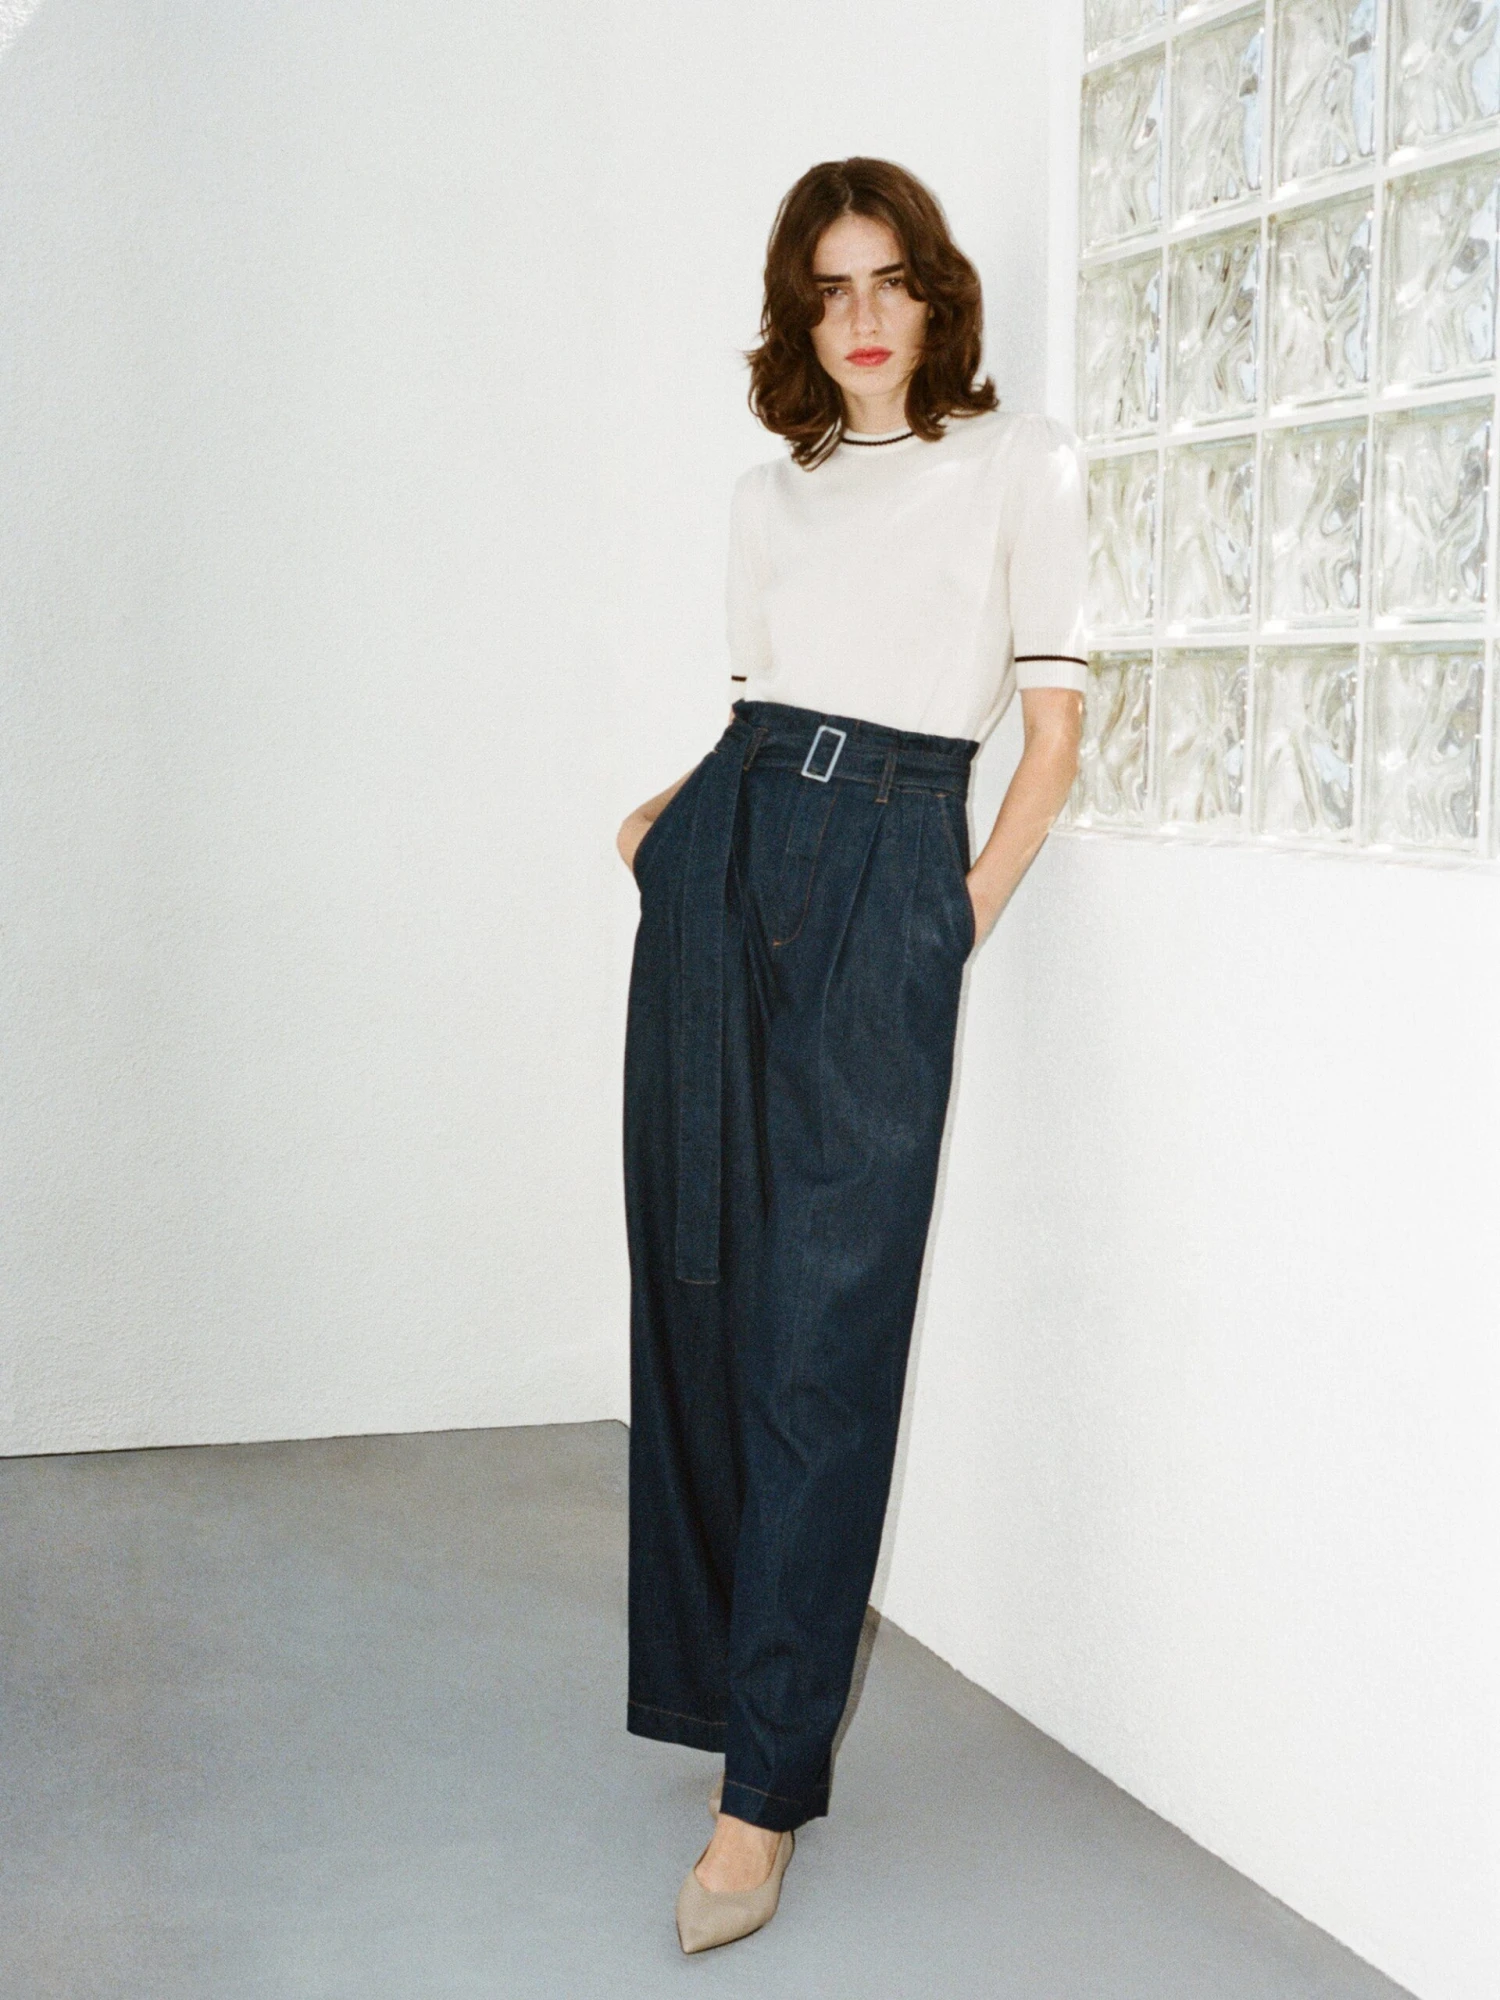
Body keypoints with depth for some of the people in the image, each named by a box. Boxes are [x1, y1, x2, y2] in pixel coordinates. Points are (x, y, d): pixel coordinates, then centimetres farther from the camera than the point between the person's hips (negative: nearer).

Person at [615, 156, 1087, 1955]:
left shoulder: (1021, 465, 6)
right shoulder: (771, 497, 18)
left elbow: (1052, 728, 4)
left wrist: (970, 916, -4)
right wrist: (672, 814, 4)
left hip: (890, 875, -4)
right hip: (726, 862, 5)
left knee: (822, 1319, -9)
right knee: (698, 1281, 3)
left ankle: (763, 1789, -7)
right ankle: (725, 1664, 20)